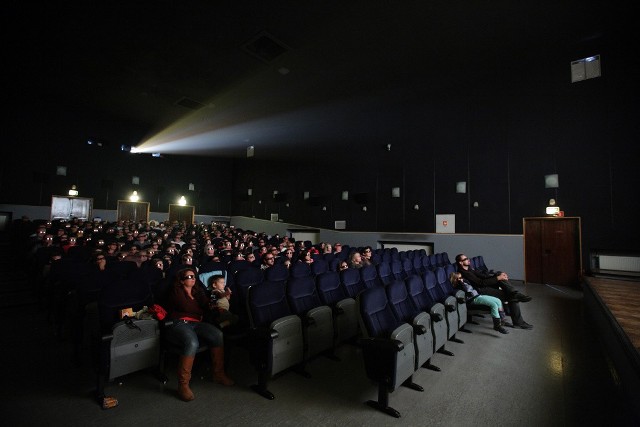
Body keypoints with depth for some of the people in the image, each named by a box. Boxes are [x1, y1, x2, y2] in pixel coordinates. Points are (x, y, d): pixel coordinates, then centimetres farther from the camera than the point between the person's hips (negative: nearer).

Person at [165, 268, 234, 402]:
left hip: (196, 324, 5)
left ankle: (218, 373, -11)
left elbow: (206, 307, 12)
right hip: (179, 324, -5)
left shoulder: (198, 291, 24)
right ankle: (183, 384, -23)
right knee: (192, 343, -37)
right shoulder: (176, 291, 8)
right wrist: (200, 313, 10)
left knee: (218, 335, -25)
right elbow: (187, 308, -3)